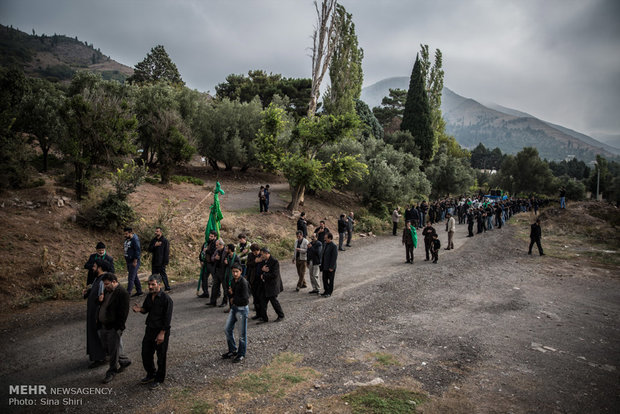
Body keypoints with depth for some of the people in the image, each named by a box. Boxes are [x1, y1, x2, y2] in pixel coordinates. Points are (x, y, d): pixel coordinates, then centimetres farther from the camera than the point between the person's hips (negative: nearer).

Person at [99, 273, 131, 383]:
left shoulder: (122, 293, -20)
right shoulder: (108, 291, 8)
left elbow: (123, 313, -21)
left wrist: (118, 328, -20)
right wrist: (100, 322, 14)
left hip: (114, 328, -9)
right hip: (104, 326, 9)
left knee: (113, 350, 4)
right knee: (107, 349, 18)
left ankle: (112, 372, 20)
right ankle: (124, 361, 36)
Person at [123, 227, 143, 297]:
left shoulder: (135, 240, -15)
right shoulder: (126, 240, 13)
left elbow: (137, 251, -19)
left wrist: (135, 261, -20)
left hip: (134, 262, -9)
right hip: (129, 262, 9)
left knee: (131, 277, -8)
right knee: (135, 277, 14)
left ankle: (128, 292, -6)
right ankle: (139, 291, 22)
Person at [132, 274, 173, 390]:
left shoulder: (166, 299, -20)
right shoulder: (149, 296, 2)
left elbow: (168, 318, -18)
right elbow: (146, 309, 17)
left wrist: (162, 333, -20)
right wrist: (140, 309, -6)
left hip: (161, 331, -7)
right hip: (149, 329, 7)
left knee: (161, 357, 7)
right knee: (146, 353, 17)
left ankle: (159, 380, 25)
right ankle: (151, 374, 39)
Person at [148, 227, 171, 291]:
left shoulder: (165, 241, -6)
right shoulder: (153, 240, 10)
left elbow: (167, 252, -9)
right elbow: (149, 250, 5)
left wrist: (165, 262, -14)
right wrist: (155, 245, -13)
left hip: (161, 262, -6)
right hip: (154, 262, 6)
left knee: (163, 275, -1)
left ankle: (167, 288, 9)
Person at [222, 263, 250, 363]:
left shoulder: (243, 282, -21)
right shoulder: (233, 281, 4)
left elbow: (245, 299, -25)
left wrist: (234, 300, -12)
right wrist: (230, 292, -9)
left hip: (242, 309, -8)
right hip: (234, 308, 8)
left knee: (242, 333, 4)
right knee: (227, 329, 14)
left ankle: (241, 354, 19)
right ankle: (233, 350, 31)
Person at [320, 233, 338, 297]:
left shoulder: (333, 246, -16)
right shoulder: (326, 244, 9)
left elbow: (334, 257, -18)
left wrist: (331, 267, -19)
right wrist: (322, 264, 13)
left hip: (330, 267, -8)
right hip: (325, 266, 8)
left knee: (330, 280, 5)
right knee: (324, 279, 13)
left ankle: (329, 293, 15)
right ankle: (326, 291, 25)